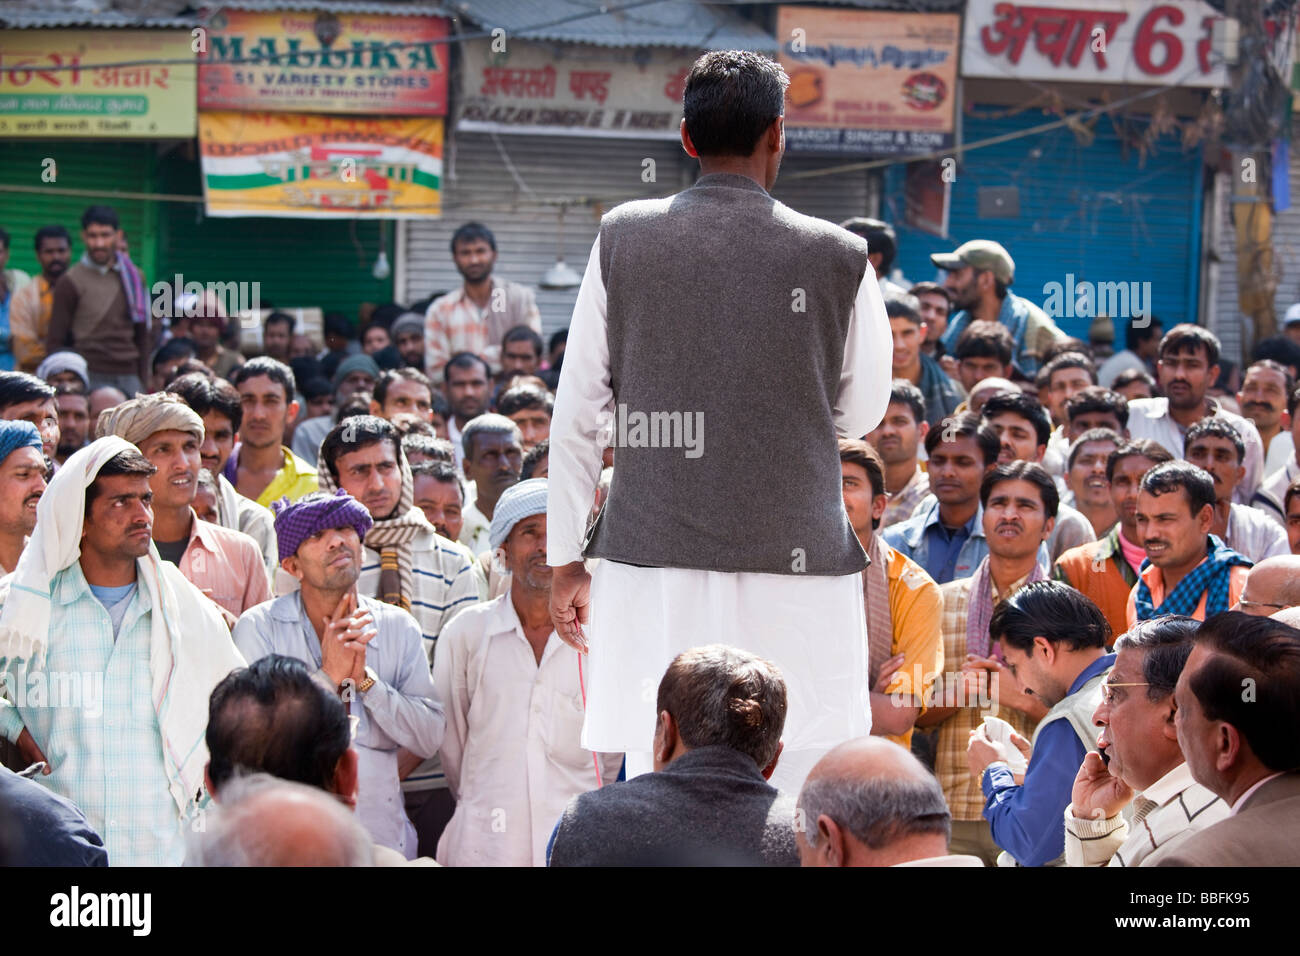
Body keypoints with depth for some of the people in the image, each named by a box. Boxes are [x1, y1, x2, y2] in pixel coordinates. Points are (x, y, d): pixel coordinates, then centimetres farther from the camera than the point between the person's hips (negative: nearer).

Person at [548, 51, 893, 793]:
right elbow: (863, 414, 10)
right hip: (794, 563, -2)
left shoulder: (623, 240, 2)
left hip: (653, 560, 2)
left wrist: (568, 560, 12)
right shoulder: (837, 258, -3)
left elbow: (578, 416, 5)